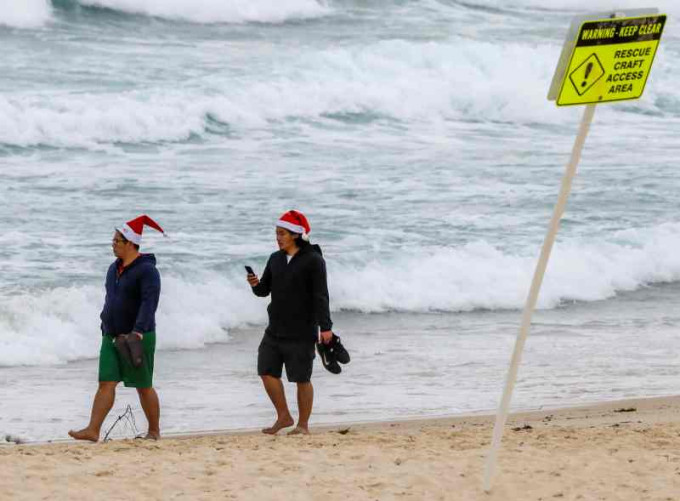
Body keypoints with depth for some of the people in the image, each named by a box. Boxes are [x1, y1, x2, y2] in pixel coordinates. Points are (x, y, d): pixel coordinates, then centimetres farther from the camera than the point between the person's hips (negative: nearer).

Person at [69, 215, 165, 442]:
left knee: (143, 387, 2)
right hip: (111, 337, 7)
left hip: (137, 338, -7)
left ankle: (154, 431, 16)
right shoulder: (114, 268, 12)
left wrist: (137, 332, -35)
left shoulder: (147, 270, -14)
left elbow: (149, 303, -25)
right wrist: (106, 326, 21)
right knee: (106, 383, -3)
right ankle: (93, 430, -11)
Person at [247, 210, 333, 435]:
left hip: (302, 332, -6)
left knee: (302, 379, 0)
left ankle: (303, 424, 12)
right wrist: (256, 285, -9)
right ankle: (284, 417, 16)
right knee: (267, 371, 1)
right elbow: (265, 290, 15)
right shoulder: (276, 259, 11)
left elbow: (321, 296, -14)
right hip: (275, 330, 6)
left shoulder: (313, 260, -9)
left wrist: (325, 327, -22)